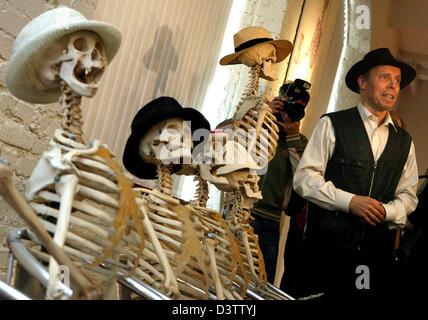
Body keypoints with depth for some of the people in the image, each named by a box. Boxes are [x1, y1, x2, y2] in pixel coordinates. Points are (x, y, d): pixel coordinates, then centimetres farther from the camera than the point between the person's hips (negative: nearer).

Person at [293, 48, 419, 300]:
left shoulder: (404, 141, 14)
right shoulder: (332, 125, 0)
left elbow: (409, 195, 15)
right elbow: (304, 178, -5)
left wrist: (386, 211, -7)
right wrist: (349, 201, -15)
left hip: (378, 250, 4)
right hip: (328, 245, -3)